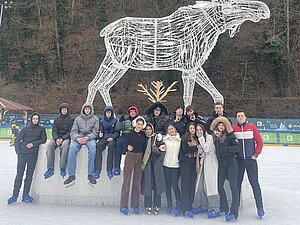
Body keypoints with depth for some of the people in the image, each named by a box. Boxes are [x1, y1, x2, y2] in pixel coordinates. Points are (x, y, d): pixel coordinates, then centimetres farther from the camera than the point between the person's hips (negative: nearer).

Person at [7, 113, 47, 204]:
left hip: (33, 154, 1)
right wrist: (18, 152, -1)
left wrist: (33, 143, -10)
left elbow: (43, 140, 3)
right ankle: (15, 196, 8)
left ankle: (25, 195, 13)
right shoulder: (25, 129, 3)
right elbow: (17, 140, 6)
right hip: (22, 154, -1)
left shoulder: (41, 129, 5)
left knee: (29, 175, 5)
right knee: (19, 175, 1)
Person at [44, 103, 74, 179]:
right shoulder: (57, 119, 16)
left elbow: (70, 132, -1)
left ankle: (62, 169, -36)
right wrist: (56, 138, -13)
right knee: (50, 145, -29)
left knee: (65, 146, -36)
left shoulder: (71, 119, 7)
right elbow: (54, 130, 8)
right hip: (56, 137, 3)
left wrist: (62, 139, -16)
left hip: (66, 138, -3)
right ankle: (50, 169, -31)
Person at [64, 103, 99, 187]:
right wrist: (77, 138, -18)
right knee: (72, 148, -29)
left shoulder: (95, 119, 9)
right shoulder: (78, 119, 13)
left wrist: (87, 137, -19)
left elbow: (95, 132, 0)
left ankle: (90, 174, -31)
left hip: (90, 138, -2)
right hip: (78, 137, 2)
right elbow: (73, 132, 5)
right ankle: (71, 175, -27)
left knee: (92, 147, -35)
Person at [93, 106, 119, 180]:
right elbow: (100, 130, 15)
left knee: (111, 145, -36)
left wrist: (112, 137, -11)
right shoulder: (102, 121, 21)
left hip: (112, 139, -2)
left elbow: (117, 132, 7)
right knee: (99, 145, -31)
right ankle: (97, 170, -34)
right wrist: (100, 133, -9)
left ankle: (110, 170, -35)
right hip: (103, 138, 2)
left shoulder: (115, 121, 13)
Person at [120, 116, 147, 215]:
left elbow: (145, 147, 11)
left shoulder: (143, 135, 9)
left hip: (140, 158, 5)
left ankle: (135, 204, 19)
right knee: (126, 181, -2)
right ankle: (123, 206, 2)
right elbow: (125, 145, -6)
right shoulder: (130, 134, -4)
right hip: (130, 157, -5)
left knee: (137, 181, 9)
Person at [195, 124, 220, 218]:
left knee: (210, 185, -11)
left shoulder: (209, 137, -4)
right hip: (203, 162, 8)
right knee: (201, 186, 6)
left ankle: (215, 209, -7)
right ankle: (204, 206, 19)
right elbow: (200, 152, 11)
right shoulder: (200, 139, 17)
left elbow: (206, 149, -16)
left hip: (211, 163, -7)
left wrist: (201, 138, -10)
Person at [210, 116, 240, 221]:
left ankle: (234, 212, 2)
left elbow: (237, 147, -11)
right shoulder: (214, 136, 7)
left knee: (233, 186, -3)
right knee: (220, 186, 9)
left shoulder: (230, 135, -6)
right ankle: (224, 209, 26)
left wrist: (227, 148, -18)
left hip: (231, 162, -5)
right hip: (221, 163, 6)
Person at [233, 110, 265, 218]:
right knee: (237, 183, 10)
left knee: (254, 183, 0)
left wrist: (256, 154, -3)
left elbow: (259, 142, 2)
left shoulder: (252, 127, -1)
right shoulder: (233, 128, -1)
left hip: (251, 159, -1)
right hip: (238, 160, 1)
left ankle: (260, 208, 9)